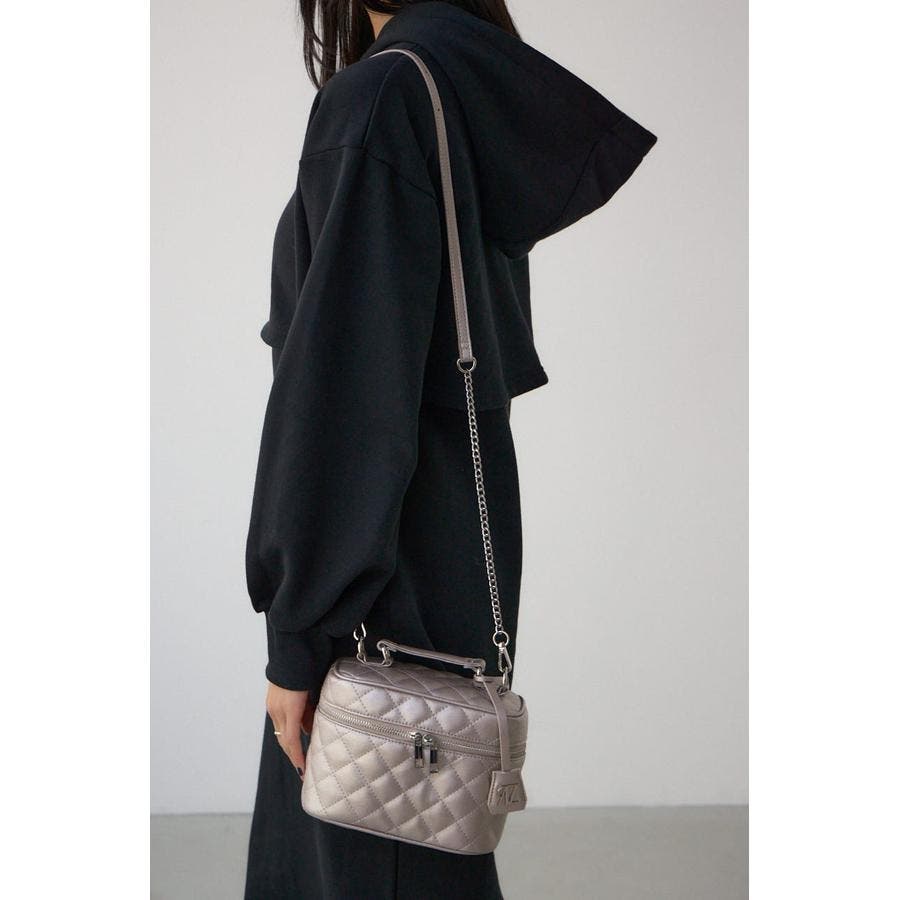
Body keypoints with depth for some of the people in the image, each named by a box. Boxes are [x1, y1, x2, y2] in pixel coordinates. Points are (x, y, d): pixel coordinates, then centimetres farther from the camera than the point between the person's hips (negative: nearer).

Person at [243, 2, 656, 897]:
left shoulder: (379, 96, -19)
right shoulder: (489, 93, 8)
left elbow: (348, 382, -23)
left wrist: (298, 632, -18)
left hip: (392, 550, -9)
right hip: (461, 515, 9)